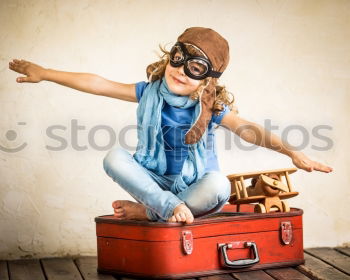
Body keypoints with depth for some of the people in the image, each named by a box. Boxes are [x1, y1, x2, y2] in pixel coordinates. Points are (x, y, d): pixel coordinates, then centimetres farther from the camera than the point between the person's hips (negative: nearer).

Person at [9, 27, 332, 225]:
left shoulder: (212, 107, -12)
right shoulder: (149, 93, -6)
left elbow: (250, 130, -22)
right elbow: (98, 84, -5)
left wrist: (292, 152, -38)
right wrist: (44, 73, -5)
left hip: (195, 185, -1)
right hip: (156, 181, 2)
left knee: (219, 187, -35)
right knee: (115, 156, -23)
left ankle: (147, 212, -20)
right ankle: (170, 206, -29)